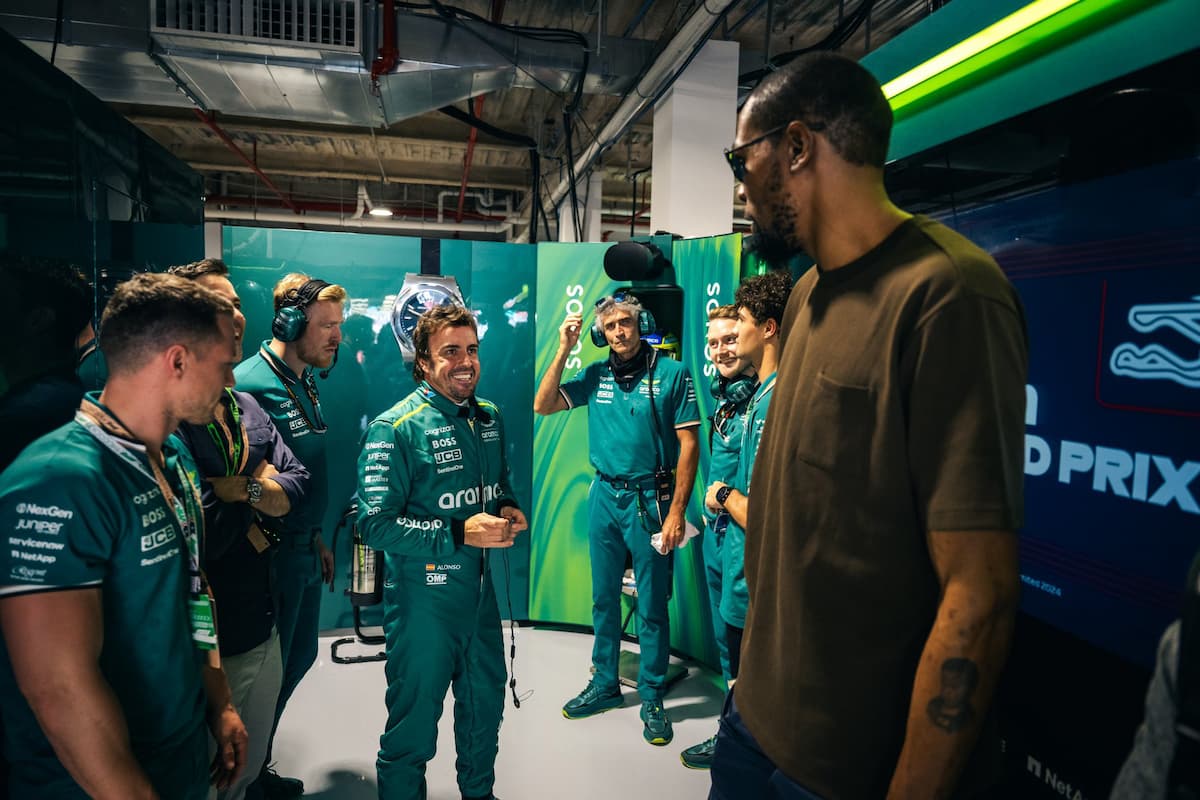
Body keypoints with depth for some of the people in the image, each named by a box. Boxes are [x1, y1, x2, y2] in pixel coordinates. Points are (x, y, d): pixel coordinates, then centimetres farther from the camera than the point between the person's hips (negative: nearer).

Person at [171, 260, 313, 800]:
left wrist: (245, 491, -15)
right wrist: (259, 494, -10)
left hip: (262, 631, 7)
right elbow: (197, 539, -26)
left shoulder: (246, 407, 8)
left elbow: (296, 481, 4)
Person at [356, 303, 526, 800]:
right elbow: (375, 524, -20)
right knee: (414, 720, 9)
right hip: (424, 595, -6)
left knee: (486, 703, 22)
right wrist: (459, 533, -26)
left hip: (481, 587, 6)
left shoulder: (489, 418, 4)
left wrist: (507, 510, -5)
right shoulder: (396, 428, -16)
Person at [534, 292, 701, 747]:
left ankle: (651, 697, 22)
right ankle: (605, 684, 33)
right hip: (604, 496, 4)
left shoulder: (671, 374, -7)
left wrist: (676, 512, -14)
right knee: (604, 597, 16)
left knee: (651, 605, 5)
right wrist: (564, 350, -4)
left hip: (649, 499, -4)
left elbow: (688, 445, -9)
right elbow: (542, 406, 2)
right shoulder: (596, 376, 5)